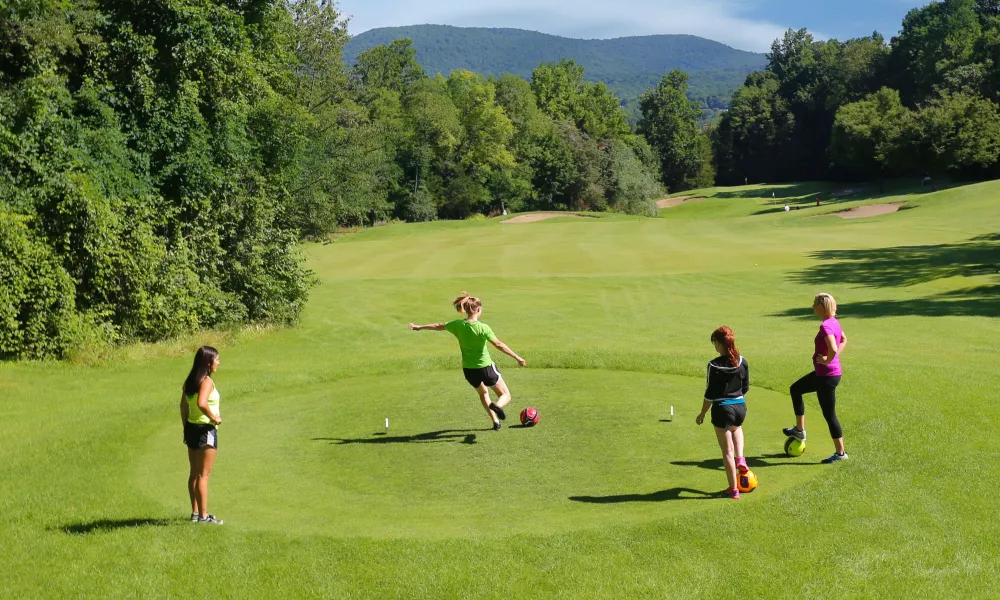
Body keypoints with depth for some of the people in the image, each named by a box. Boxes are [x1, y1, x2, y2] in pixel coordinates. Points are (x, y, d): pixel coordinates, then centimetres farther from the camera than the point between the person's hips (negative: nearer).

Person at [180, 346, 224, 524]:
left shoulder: (191, 380, 9)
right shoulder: (206, 381, -17)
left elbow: (183, 405, 14)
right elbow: (201, 403, -33)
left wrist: (186, 428, 19)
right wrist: (214, 418, -20)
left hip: (191, 428, 9)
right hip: (206, 429, -9)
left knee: (194, 473, 16)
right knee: (204, 474, -3)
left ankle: (195, 512, 25)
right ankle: (203, 515, 2)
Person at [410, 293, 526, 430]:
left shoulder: (458, 325, -5)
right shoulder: (483, 328, -19)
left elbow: (439, 326, 10)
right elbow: (499, 344, -20)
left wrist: (420, 327, 27)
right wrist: (517, 357, -15)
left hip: (469, 370, 5)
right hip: (486, 367, -5)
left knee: (483, 393, 32)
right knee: (505, 395, 9)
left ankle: (495, 421, 25)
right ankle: (496, 405, -24)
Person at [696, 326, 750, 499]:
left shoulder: (714, 365, -16)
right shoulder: (742, 362, -2)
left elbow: (710, 394, -12)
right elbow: (745, 387, 9)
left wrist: (702, 414, 1)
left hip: (722, 408, -5)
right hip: (740, 406, 5)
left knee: (727, 450, 7)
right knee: (736, 427, 40)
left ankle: (733, 489, 12)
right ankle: (740, 458, 21)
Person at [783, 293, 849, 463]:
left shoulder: (826, 326, -23)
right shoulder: (834, 322, 6)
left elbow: (833, 348, -36)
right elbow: (844, 340, 22)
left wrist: (827, 360, -18)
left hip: (827, 376, -10)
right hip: (822, 374, 10)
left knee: (829, 414, 1)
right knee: (795, 389, 24)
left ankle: (840, 452, 12)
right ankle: (799, 430, 32)